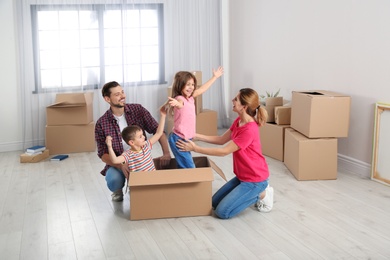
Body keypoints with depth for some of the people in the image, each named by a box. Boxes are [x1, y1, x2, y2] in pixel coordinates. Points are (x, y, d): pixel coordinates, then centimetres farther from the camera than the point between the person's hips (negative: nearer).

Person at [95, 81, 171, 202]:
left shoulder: (138, 110, -5)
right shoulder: (101, 124, -9)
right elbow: (103, 154, -7)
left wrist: (166, 153, -19)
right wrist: (120, 165, -26)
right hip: (117, 163, -2)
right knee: (114, 181, -32)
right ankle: (118, 190, 9)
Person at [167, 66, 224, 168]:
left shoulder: (190, 97, 7)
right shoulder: (180, 98, -18)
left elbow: (202, 89, 23)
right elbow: (180, 104, -43)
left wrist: (215, 77, 34)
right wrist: (176, 103, -68)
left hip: (186, 138, 9)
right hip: (179, 139, -9)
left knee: (183, 166, 11)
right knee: (189, 168, -11)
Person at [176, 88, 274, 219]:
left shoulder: (249, 130, -30)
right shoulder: (239, 120, -1)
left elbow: (224, 151, -24)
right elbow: (222, 140, 7)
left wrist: (195, 148, -19)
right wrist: (196, 136, -2)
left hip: (255, 179, -9)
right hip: (242, 176, 9)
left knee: (222, 211, -8)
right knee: (214, 203, 13)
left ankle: (261, 194, 3)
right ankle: (254, 193, 17)